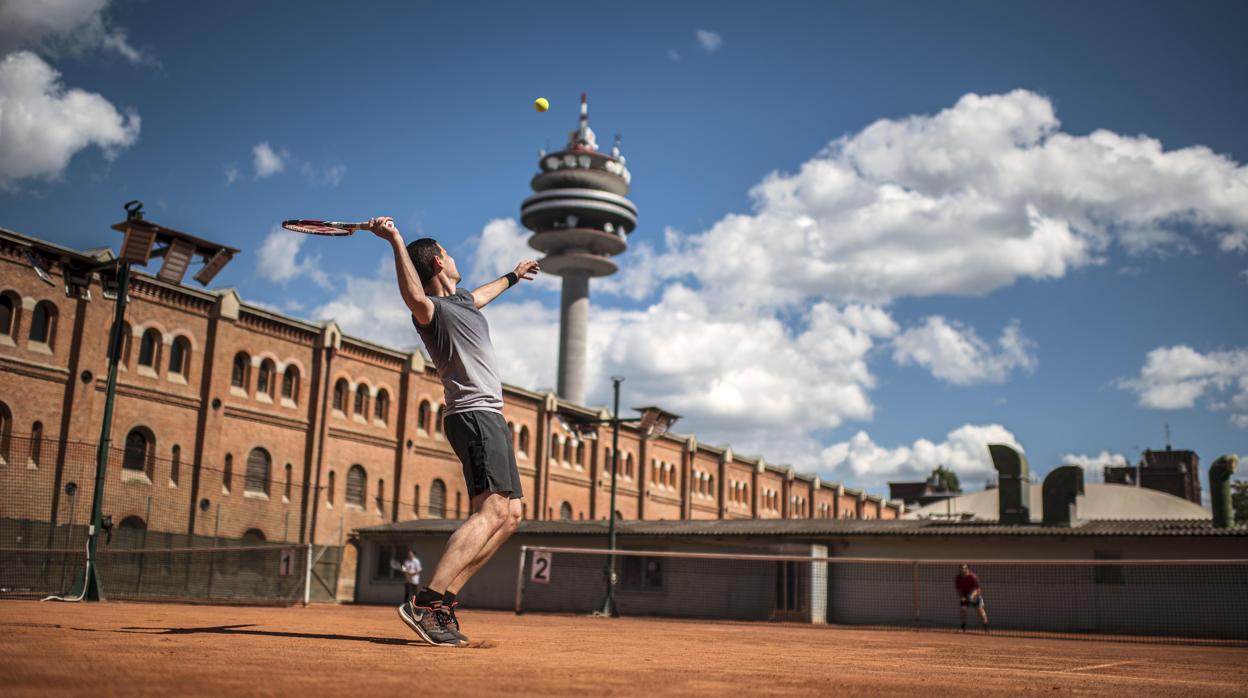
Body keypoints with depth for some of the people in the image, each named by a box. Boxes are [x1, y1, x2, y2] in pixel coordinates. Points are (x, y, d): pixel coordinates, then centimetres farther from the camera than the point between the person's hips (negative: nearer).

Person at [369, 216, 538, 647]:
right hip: (475, 415, -10)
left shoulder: (461, 300, 20)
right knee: (491, 511, -23)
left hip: (490, 418, 10)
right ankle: (425, 603, -31)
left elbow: (483, 294, 46)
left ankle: (444, 599, 3)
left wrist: (512, 277, 61)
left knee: (510, 515, 8)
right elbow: (415, 298, -36)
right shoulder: (433, 309, -10)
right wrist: (396, 242, -38)